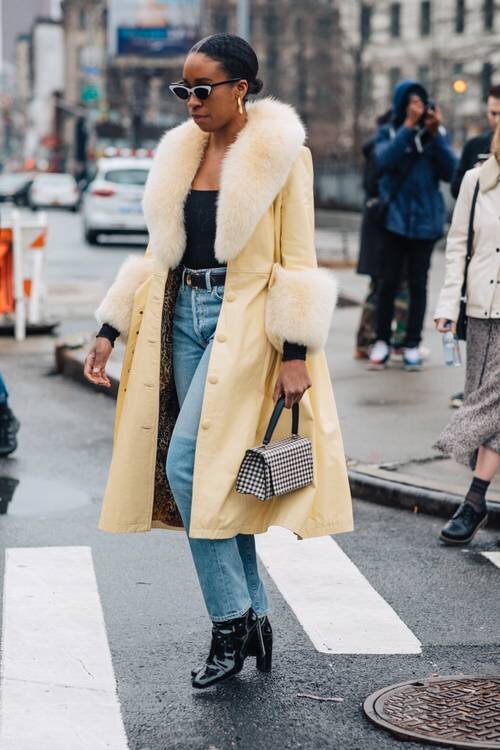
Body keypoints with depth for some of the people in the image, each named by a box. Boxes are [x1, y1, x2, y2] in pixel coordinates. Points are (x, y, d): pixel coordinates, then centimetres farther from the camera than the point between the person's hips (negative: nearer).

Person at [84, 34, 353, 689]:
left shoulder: (281, 154, -6)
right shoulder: (180, 152, 12)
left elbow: (298, 260, -8)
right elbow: (158, 252, 16)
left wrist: (296, 353, -14)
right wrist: (109, 331, 11)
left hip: (243, 321, -6)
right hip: (183, 316, 6)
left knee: (187, 465, -15)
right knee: (219, 477, 7)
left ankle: (232, 622, -2)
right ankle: (252, 617, 17)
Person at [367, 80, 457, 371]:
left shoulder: (437, 134, 5)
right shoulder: (388, 133, 2)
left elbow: (450, 172, -6)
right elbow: (385, 161, -18)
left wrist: (435, 134, -15)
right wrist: (409, 126, -21)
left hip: (425, 219, 1)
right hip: (394, 218, -1)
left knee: (418, 283, 6)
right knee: (389, 282, 1)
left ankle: (413, 344, 12)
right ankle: (382, 342, 11)